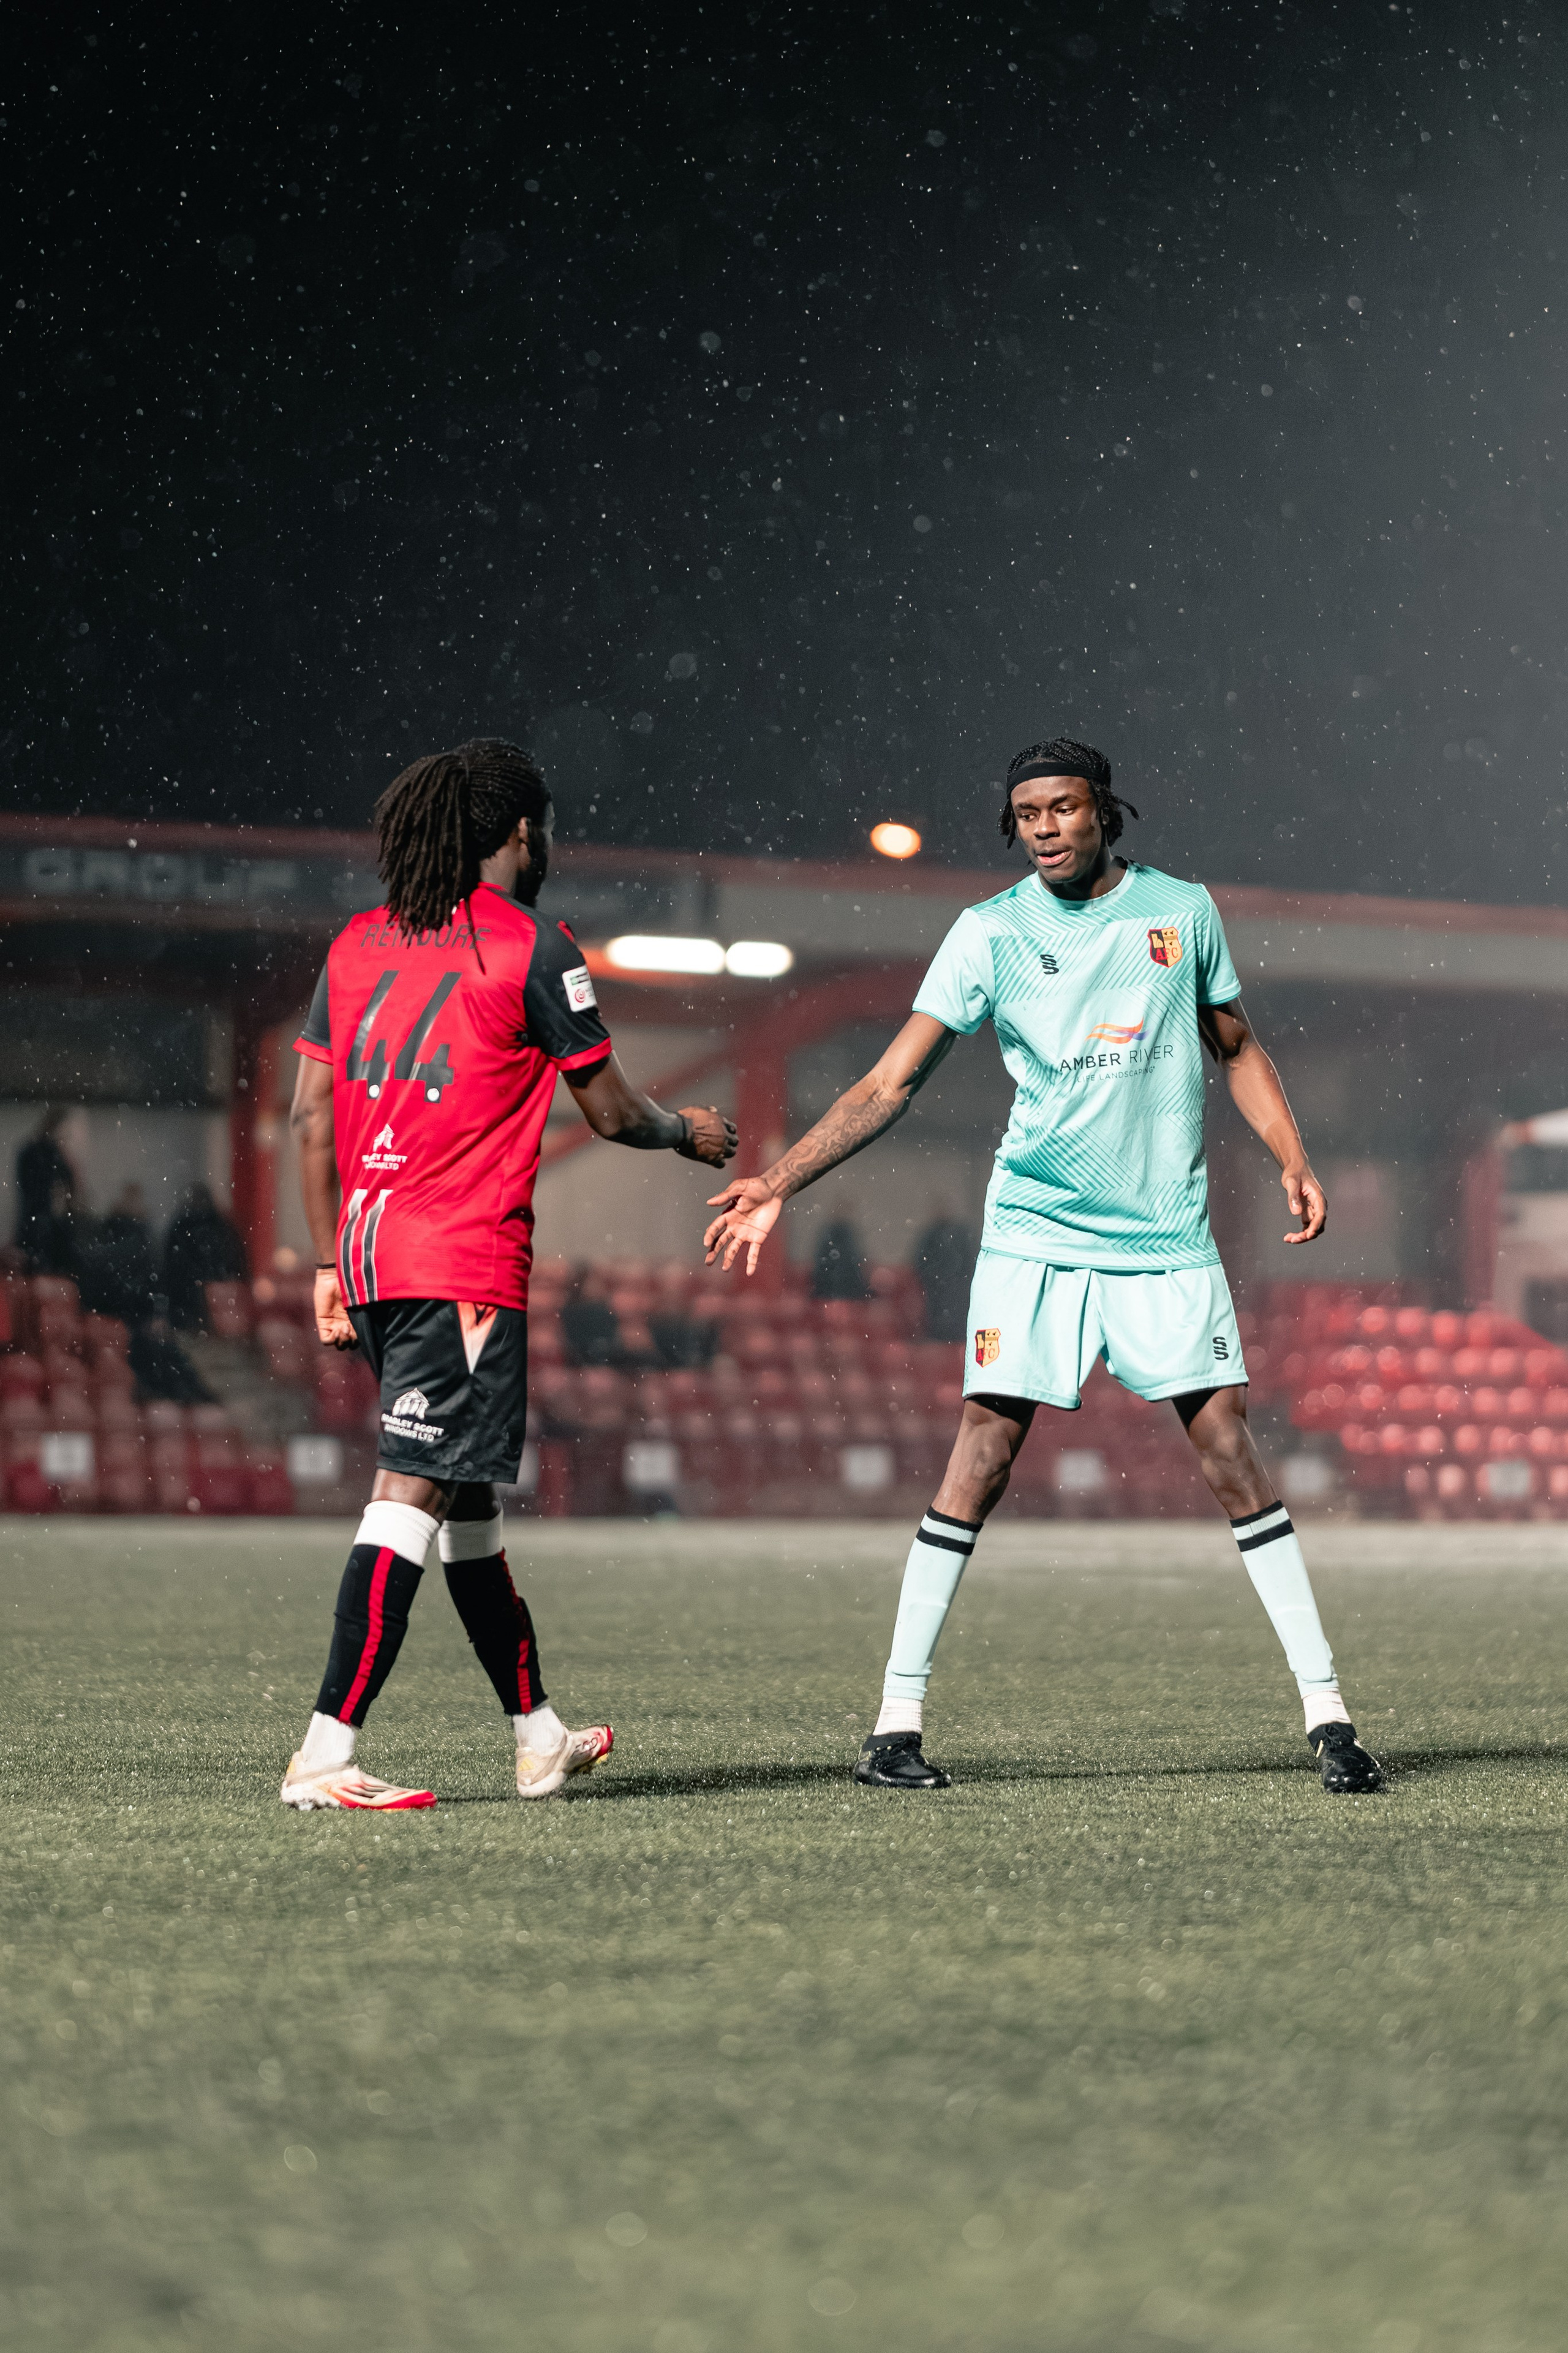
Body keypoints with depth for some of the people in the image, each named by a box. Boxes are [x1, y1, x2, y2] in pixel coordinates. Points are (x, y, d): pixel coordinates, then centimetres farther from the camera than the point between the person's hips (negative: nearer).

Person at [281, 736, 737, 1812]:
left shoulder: (357, 944, 13)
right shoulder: (533, 945, -5)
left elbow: (310, 1117, 13)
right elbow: (612, 1110, 1)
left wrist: (331, 1264, 18)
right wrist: (691, 1132, 22)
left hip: (368, 1246, 7)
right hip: (463, 1261, -7)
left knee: (465, 1492, 16)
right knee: (415, 1492, -11)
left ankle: (541, 1736, 27)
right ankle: (327, 1754, -18)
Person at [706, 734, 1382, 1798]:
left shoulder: (1182, 909, 5)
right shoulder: (991, 931, 0)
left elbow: (1238, 1049, 18)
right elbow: (891, 1083, -2)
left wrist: (1293, 1160, 4)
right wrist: (779, 1182, -11)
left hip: (1167, 1237, 1)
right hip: (1036, 1232, -1)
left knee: (1231, 1445, -4)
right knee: (986, 1448, -9)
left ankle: (1326, 1708, 3)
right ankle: (898, 1718, -2)